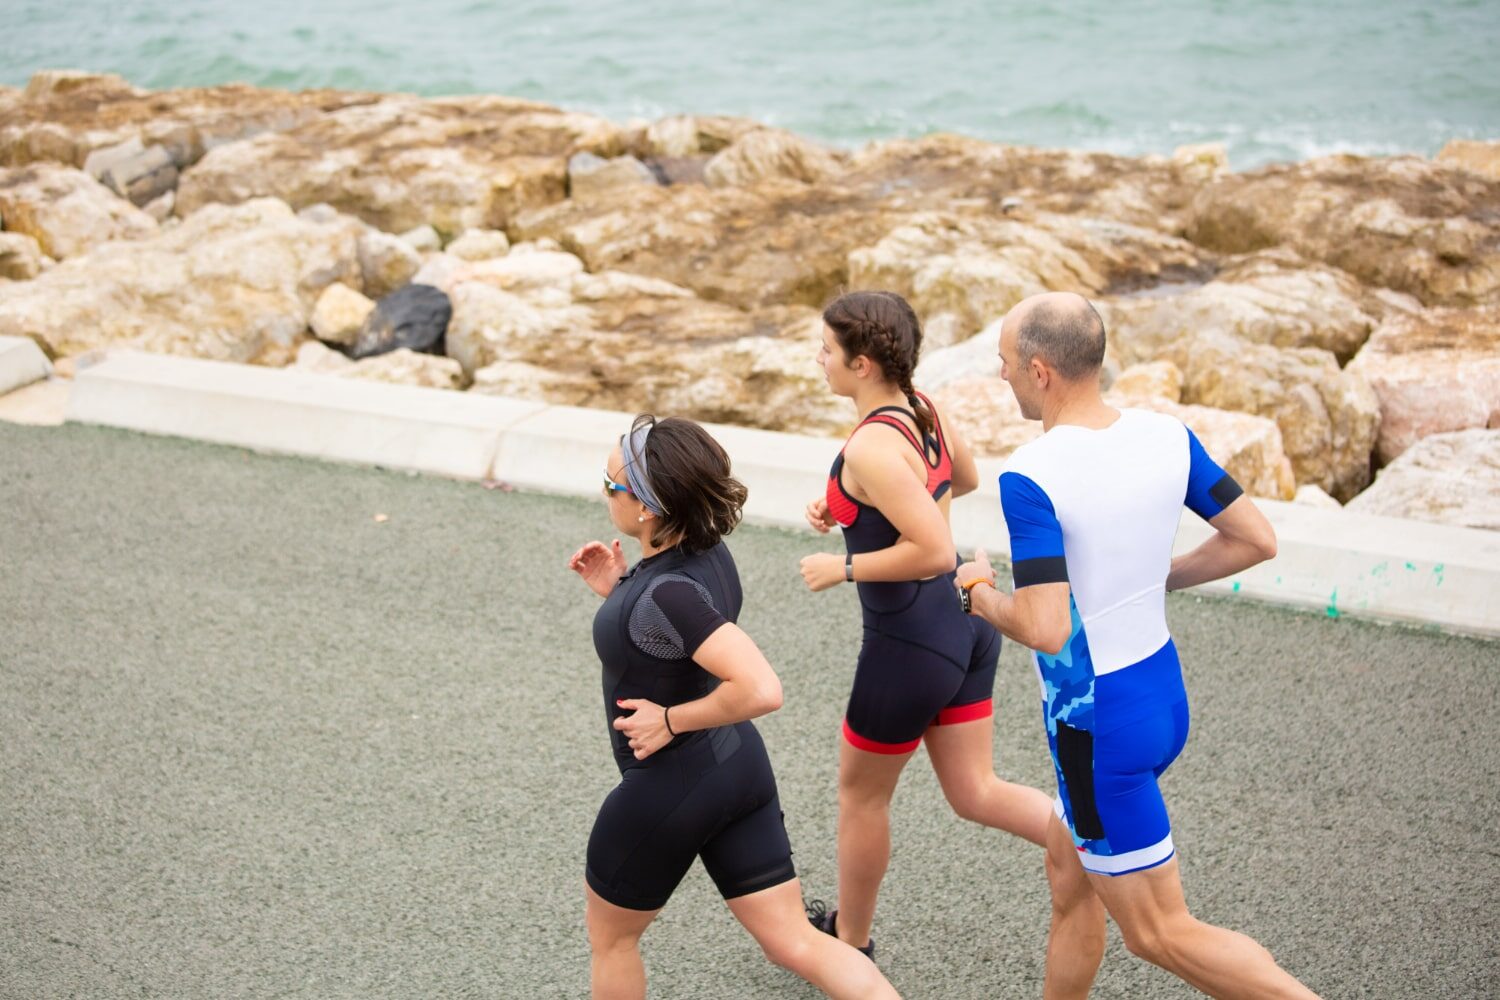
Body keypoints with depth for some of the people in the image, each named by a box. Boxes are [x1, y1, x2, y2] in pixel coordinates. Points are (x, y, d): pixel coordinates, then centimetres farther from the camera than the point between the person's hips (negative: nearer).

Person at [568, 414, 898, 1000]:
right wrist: (616, 589, 1)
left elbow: (761, 690, -38)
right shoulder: (705, 551, -3)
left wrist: (671, 720, -24)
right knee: (794, 940, 11)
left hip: (668, 788, -8)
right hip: (735, 766, 8)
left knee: (610, 935, 20)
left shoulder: (666, 594, -30)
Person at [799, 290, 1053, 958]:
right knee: (974, 793, 17)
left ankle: (850, 938, 35)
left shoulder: (871, 447, -24)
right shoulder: (922, 409, 2)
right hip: (966, 624, 8)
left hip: (910, 645, -8)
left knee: (861, 793, 15)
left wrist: (843, 567, -16)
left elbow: (935, 551, -30)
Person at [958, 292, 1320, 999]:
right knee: (1068, 872, 25)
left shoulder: (1029, 478, -25)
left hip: (1096, 727, -8)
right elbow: (1256, 540, 2)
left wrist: (980, 595, -9)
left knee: (1161, 934, 5)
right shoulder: (1166, 436, -4)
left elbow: (1044, 628, -30)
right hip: (1162, 693, 8)